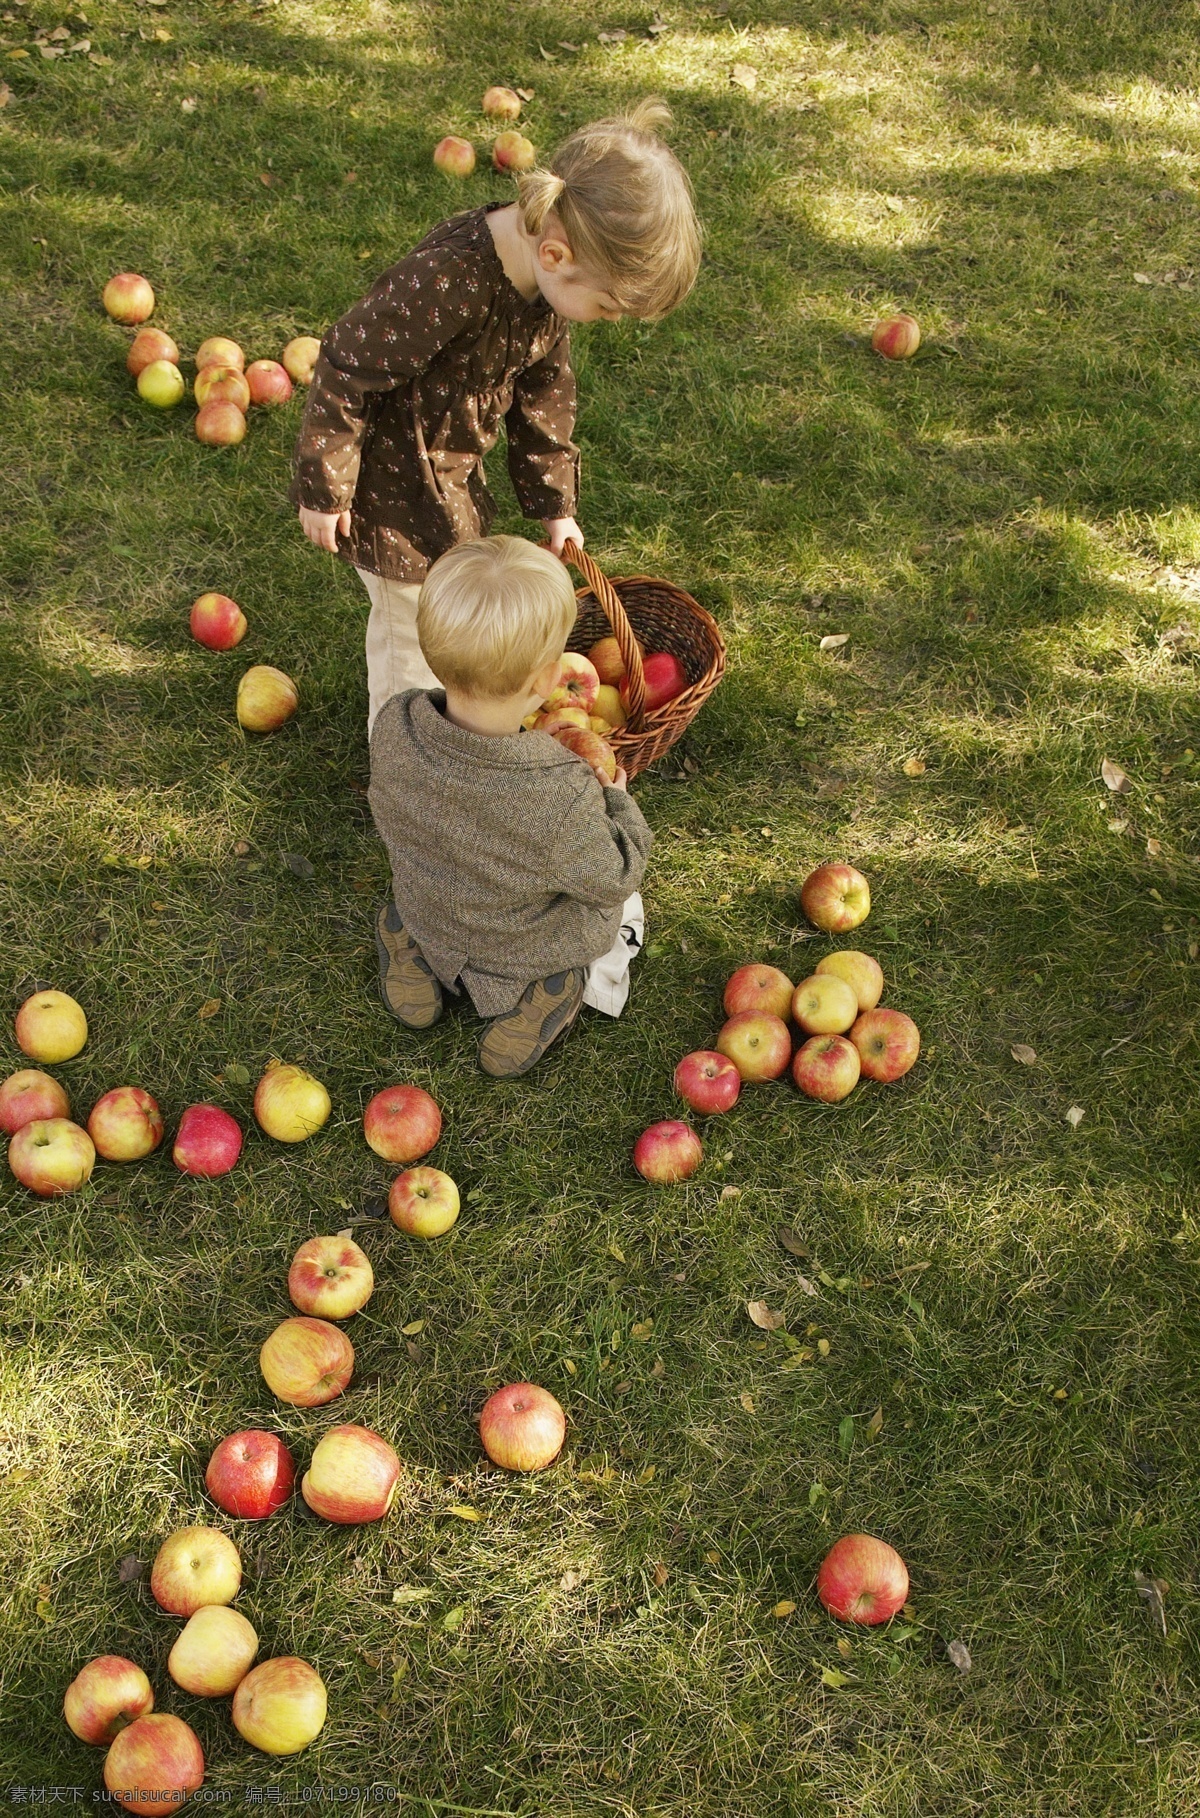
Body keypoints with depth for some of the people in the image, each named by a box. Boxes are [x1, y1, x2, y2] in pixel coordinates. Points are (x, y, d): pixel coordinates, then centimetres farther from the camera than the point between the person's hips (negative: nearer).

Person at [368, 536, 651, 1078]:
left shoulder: (392, 725, -32)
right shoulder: (562, 795, -46)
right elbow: (611, 882, -23)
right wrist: (617, 805, -4)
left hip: (425, 916, 3)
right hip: (524, 947, -3)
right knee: (624, 910, 29)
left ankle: (412, 964, 17)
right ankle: (552, 992, 9)